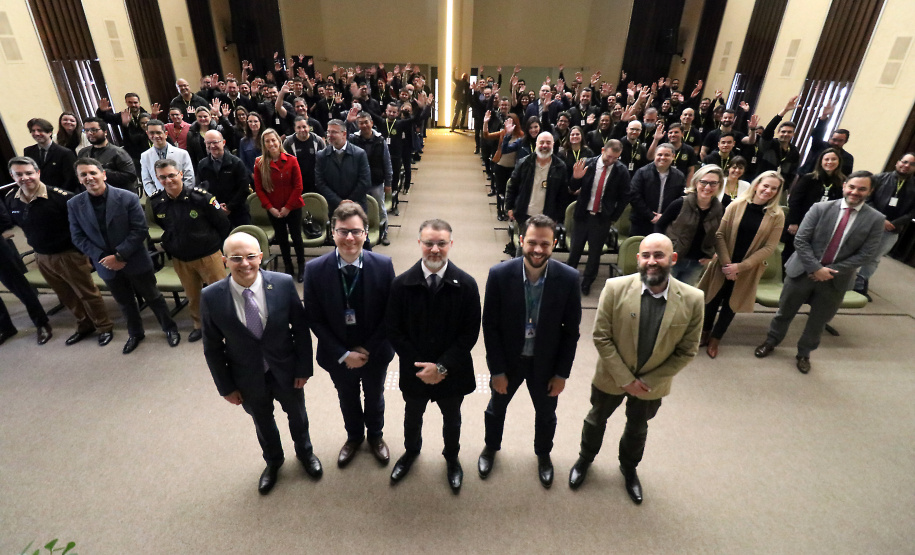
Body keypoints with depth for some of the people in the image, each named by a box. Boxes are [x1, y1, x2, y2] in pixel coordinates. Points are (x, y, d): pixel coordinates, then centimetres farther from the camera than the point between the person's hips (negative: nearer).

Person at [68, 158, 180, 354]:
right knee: (125, 303, 19)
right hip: (107, 265, 4)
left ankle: (170, 329, 30)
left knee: (152, 297, 10)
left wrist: (119, 255, -19)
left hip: (136, 262, -3)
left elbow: (140, 230, -15)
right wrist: (102, 257, -13)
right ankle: (135, 334, 40)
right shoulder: (74, 205, -3)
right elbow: (78, 237, 0)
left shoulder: (128, 198, -14)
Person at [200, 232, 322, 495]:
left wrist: (304, 367, -7)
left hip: (287, 370, 0)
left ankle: (304, 451, 56)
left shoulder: (284, 284, -21)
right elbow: (212, 347, -8)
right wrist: (226, 387, -3)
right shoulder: (211, 297, -19)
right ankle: (273, 461, 57)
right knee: (263, 422, 26)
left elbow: (301, 328, -10)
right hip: (248, 378, 1)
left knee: (297, 414, 25)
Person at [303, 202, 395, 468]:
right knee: (347, 399, 26)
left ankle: (375, 435, 55)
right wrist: (343, 354, -17)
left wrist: (368, 349, -16)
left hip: (375, 353, 0)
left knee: (374, 397, 25)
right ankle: (354, 436, 56)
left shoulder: (383, 265, -21)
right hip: (338, 355, 1)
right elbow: (314, 319, -13)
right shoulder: (315, 269, -20)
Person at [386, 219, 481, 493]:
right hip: (414, 372, 1)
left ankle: (452, 458, 54)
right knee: (412, 416, 26)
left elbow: (470, 333, -13)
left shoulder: (466, 284, -17)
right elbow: (394, 331, -9)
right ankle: (411, 451, 58)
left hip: (452, 373, 0)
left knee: (451, 419, 24)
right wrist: (419, 367, -15)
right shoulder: (402, 283, -15)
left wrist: (442, 366, -19)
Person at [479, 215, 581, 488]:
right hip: (508, 360, 0)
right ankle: (491, 447, 56)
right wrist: (497, 370, -10)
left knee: (546, 414, 25)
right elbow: (490, 326, -13)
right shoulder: (499, 274, -22)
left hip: (546, 363, 1)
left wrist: (562, 373, -5)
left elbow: (571, 330, -9)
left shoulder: (568, 278, -20)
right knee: (496, 408, 25)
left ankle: (543, 454, 56)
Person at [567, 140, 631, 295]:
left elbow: (624, 198, 2)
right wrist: (576, 178, -22)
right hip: (583, 215, 0)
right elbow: (573, 189, -1)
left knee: (595, 253, 9)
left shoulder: (621, 171, -6)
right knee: (575, 249, 8)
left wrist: (613, 218, -1)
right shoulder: (587, 164, -5)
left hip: (603, 218, 0)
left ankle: (587, 283, 24)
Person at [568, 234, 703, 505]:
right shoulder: (615, 288, -24)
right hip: (611, 377, -1)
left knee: (637, 428, 27)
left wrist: (649, 381, -14)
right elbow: (601, 337, -18)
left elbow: (686, 351, -11)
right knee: (596, 420, 24)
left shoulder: (692, 299, -20)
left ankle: (629, 467, 56)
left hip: (652, 383, 1)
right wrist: (625, 379, -17)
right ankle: (585, 459, 53)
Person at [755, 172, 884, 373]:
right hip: (803, 271, -1)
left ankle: (804, 354, 35)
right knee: (784, 312, 13)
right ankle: (771, 342, 35)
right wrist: (816, 268, -17)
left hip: (835, 279, 1)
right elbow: (800, 240, -10)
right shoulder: (821, 208, -6)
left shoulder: (876, 219, -4)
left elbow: (865, 254, -6)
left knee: (818, 322, 14)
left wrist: (831, 271, -15)